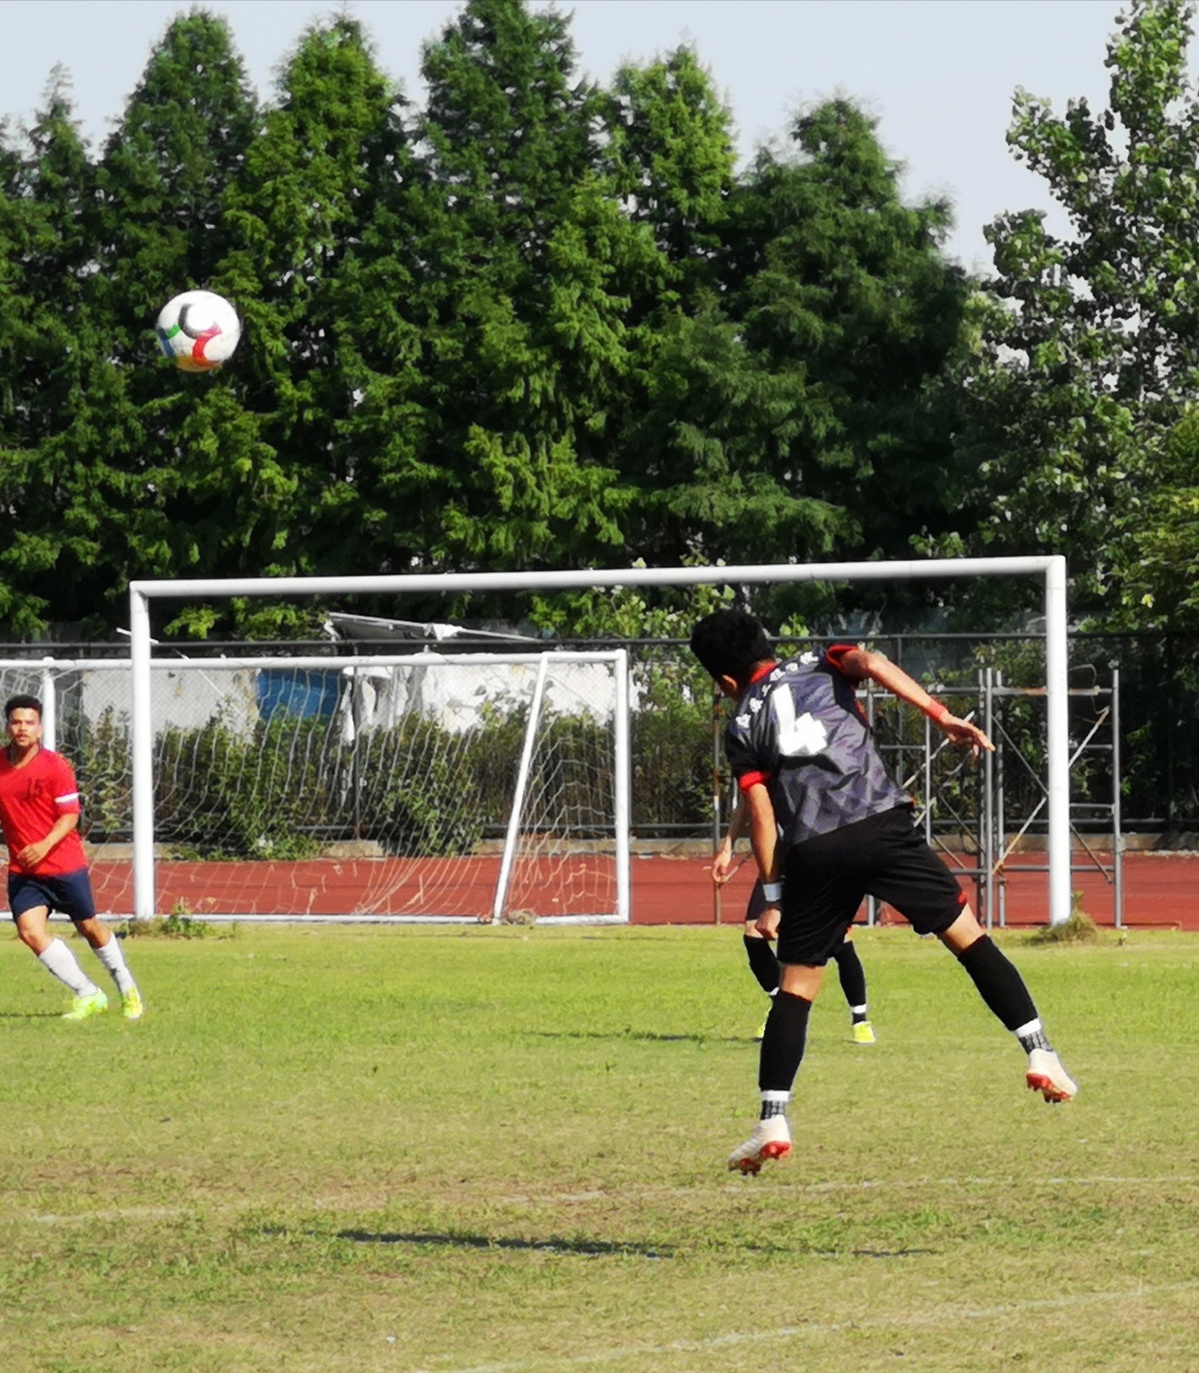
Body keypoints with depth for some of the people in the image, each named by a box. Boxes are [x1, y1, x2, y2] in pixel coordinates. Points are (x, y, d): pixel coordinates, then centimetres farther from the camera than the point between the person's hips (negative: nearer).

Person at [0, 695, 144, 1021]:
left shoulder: (55, 765, -10)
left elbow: (70, 814, -11)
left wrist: (45, 845, -25)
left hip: (65, 865, -3)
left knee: (89, 927, 10)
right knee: (29, 931, -15)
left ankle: (127, 988, 34)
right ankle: (88, 996, -5)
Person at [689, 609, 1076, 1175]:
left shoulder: (741, 727, 16)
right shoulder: (819, 665, 18)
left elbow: (761, 815, 9)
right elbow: (870, 663, -5)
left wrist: (772, 897, 13)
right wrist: (942, 715, -9)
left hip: (812, 853, 0)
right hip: (881, 826, 0)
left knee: (795, 986, 10)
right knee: (967, 934, 9)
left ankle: (773, 1120, 2)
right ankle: (1040, 1054, 1)